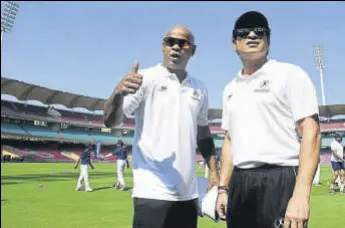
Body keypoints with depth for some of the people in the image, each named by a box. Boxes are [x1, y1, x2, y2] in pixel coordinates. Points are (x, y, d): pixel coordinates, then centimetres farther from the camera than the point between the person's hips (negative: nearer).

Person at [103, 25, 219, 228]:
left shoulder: (199, 89, 12)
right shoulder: (146, 79, -4)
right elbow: (111, 122, -12)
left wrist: (213, 171, 12)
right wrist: (118, 93, -32)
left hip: (188, 194, 6)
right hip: (153, 192, -5)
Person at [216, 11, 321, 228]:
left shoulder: (290, 74, -1)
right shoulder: (231, 89, 17)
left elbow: (311, 133, -9)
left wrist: (301, 194, -19)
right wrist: (223, 188, 14)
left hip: (279, 181, -5)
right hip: (239, 185, 6)